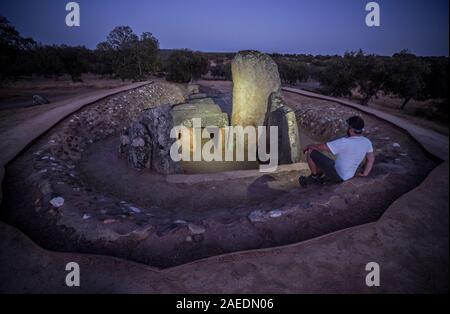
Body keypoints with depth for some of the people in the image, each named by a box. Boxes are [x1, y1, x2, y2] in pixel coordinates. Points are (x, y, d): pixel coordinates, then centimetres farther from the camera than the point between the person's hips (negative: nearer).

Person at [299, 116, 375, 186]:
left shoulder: (344, 142, -30)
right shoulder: (367, 142, -8)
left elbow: (321, 147, -23)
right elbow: (371, 159, 5)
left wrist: (308, 146, -5)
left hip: (337, 176, -8)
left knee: (310, 152, -3)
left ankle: (314, 176, 14)